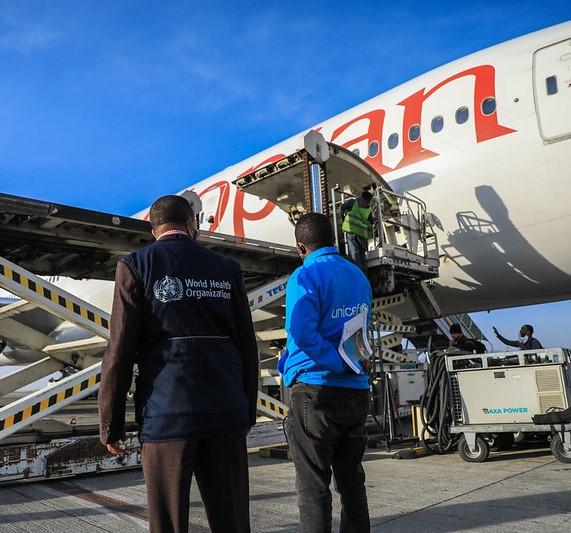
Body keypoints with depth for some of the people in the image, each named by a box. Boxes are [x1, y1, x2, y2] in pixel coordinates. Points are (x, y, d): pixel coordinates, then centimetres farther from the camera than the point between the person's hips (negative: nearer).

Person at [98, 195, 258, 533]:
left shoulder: (136, 266, 0)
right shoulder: (227, 269, 8)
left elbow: (121, 350, -5)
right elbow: (247, 345, 9)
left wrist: (110, 424, 2)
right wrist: (249, 410, 18)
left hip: (167, 413, -3)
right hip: (225, 411, 3)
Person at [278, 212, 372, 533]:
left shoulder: (306, 276, -10)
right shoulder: (359, 276, 12)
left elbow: (302, 334, -24)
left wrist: (342, 365, -14)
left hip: (316, 390, -7)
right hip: (357, 393, 7)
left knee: (314, 485, 4)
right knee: (352, 480, 17)